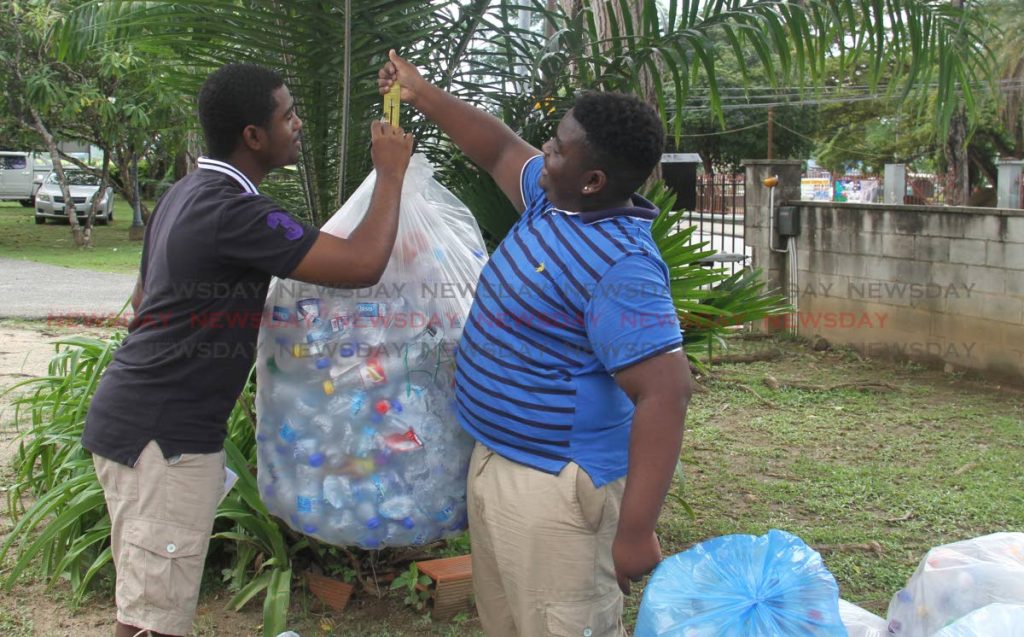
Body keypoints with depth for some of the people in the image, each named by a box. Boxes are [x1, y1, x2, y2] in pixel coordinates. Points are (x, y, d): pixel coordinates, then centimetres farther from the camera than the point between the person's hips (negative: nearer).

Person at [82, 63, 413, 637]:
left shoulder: (187, 194, 13)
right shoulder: (234, 212, -21)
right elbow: (363, 264, -26)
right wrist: (391, 173, -11)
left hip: (137, 413, 10)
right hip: (163, 436, -10)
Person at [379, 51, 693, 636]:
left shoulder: (620, 266, -26)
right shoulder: (553, 201, 2)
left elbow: (666, 393, -31)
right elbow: (500, 150, 21)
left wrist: (635, 531, -33)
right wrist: (421, 94, 22)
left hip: (555, 484, -10)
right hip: (496, 459, 10)